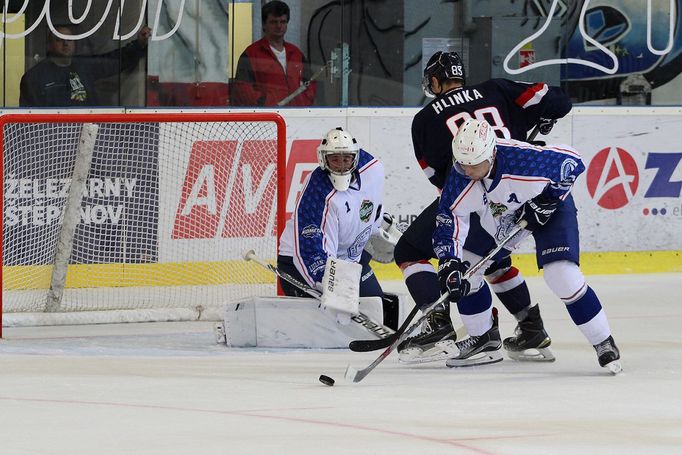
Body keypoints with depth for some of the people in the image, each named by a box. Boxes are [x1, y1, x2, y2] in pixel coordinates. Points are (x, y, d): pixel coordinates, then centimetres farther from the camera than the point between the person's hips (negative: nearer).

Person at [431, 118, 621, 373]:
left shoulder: (523, 159, -40)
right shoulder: (460, 178, -27)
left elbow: (572, 161, -25)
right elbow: (449, 221, -18)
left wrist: (548, 199, -24)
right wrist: (449, 264, -30)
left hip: (550, 208, -6)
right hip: (495, 216, 6)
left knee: (562, 276, -23)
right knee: (465, 270, -1)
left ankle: (604, 344, -8)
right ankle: (484, 337, 20)